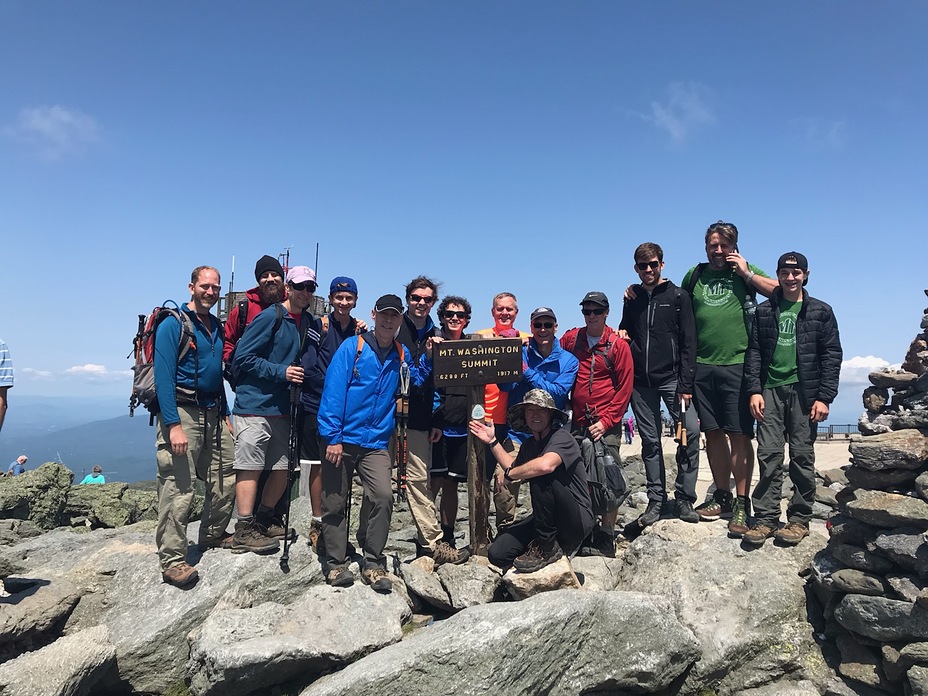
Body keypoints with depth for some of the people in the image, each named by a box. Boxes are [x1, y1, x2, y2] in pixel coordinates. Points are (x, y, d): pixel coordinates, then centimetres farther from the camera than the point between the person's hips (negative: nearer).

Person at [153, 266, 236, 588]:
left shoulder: (217, 327, 16)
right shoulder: (173, 325, -7)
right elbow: (164, 377, -14)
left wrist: (225, 415, 18)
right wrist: (174, 425, -21)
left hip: (213, 413, 8)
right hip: (182, 412, -8)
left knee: (226, 479, 11)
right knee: (178, 488, -8)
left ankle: (213, 535, 30)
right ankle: (172, 561, -1)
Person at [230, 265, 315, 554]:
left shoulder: (308, 321, 11)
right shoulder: (270, 317, -10)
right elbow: (242, 357, -12)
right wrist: (280, 372, -18)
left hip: (282, 407, 8)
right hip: (254, 404, -7)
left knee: (283, 468, 12)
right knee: (250, 467, -3)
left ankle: (264, 520, 29)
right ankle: (244, 531, 6)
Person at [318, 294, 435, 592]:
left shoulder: (401, 354, 9)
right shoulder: (352, 347, -4)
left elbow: (417, 380, 21)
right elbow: (333, 391, -9)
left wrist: (428, 357, 5)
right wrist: (332, 436, -14)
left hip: (376, 442, 2)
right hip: (342, 439, -2)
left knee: (383, 496, -15)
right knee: (335, 503, 5)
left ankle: (373, 564, 1)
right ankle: (336, 564, 22)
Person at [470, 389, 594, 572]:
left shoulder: (562, 437, -14)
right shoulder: (529, 445, 12)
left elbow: (546, 465, -35)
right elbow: (515, 468, 27)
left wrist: (508, 474, -19)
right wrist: (492, 442, 22)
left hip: (578, 521, -7)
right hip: (547, 520, 7)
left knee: (541, 476, -31)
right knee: (496, 554, -11)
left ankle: (546, 547, -15)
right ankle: (556, 544, 9)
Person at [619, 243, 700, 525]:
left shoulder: (678, 296, 1)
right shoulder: (632, 299, 12)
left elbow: (688, 342, -4)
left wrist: (686, 384, -11)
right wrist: (622, 334, -1)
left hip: (671, 378, -3)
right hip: (641, 381, 3)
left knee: (690, 432, -13)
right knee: (650, 441, 7)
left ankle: (684, 499, 1)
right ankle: (656, 500, 17)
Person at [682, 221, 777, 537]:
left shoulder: (745, 271, 7)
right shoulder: (695, 275, 13)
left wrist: (746, 273, -7)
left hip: (737, 365, -3)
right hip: (702, 366, 3)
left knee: (739, 435, -3)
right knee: (713, 433, 9)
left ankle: (742, 503, 4)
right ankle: (722, 495, 22)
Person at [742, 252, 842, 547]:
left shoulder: (821, 312, 7)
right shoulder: (764, 311, 12)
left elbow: (832, 356, 3)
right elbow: (753, 352, 8)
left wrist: (824, 397, -6)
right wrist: (754, 390, -3)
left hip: (804, 392, -1)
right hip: (771, 390, 1)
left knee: (802, 457, 3)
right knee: (768, 456, -2)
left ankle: (799, 520, 13)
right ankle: (765, 519, 3)